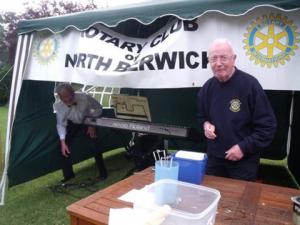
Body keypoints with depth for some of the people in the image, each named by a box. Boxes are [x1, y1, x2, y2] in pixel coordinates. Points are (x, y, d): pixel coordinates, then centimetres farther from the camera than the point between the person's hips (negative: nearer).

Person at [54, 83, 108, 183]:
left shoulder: (84, 98, -37)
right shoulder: (58, 106, -31)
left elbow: (98, 108, -19)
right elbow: (60, 124, -19)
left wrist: (92, 124, -20)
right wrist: (63, 142, -26)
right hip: (72, 123, 2)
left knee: (95, 146, -10)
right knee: (64, 146, -5)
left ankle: (102, 172, 14)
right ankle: (68, 174, 18)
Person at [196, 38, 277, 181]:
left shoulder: (250, 84, -16)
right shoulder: (207, 87, 0)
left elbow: (268, 126, -14)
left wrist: (244, 147, -18)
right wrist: (205, 124, -5)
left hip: (243, 161, -4)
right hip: (214, 158, 5)